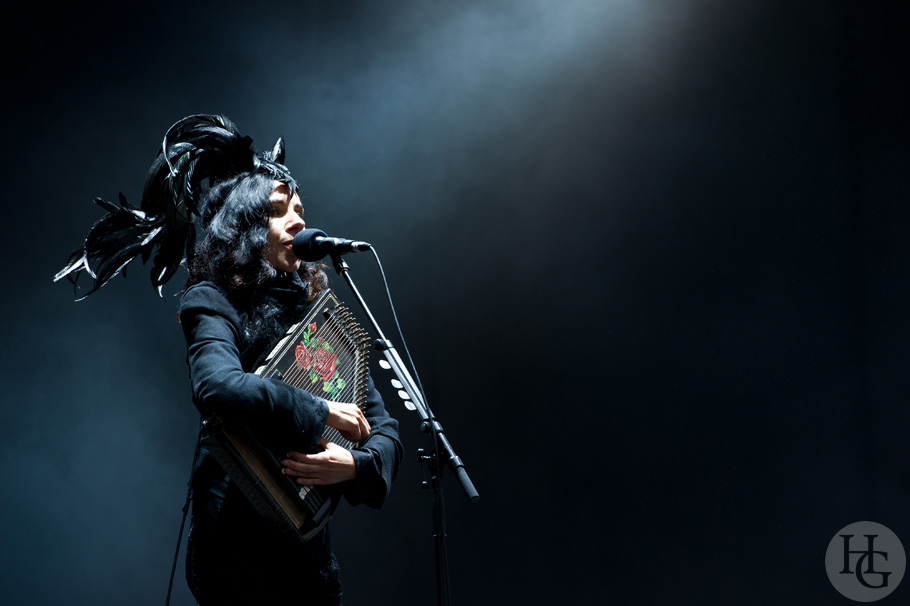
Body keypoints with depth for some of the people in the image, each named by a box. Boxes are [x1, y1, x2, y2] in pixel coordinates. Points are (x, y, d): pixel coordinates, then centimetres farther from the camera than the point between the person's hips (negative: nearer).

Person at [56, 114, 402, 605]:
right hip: (238, 543, -6)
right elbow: (219, 388, -30)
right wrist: (321, 412, -21)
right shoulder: (213, 305, -7)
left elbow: (383, 426, 6)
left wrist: (357, 463, -15)